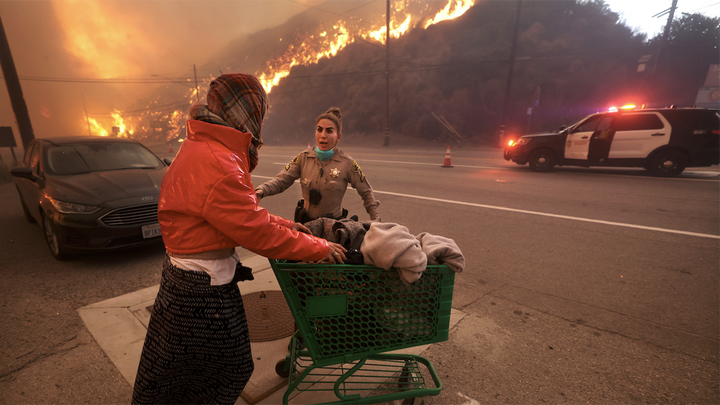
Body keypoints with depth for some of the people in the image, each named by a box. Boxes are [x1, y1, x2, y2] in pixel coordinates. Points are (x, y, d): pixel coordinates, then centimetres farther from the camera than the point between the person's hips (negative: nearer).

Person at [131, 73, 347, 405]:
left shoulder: (202, 148, 8)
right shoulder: (216, 166, -28)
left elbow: (242, 212, 11)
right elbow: (258, 232, -25)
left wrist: (287, 226, 9)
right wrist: (320, 248, -15)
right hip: (203, 291, -10)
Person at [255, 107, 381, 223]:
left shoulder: (347, 163, -8)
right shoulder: (304, 158, -1)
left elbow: (366, 193, 0)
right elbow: (281, 180, -5)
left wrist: (375, 222, -3)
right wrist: (261, 191, -25)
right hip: (305, 222, 2)